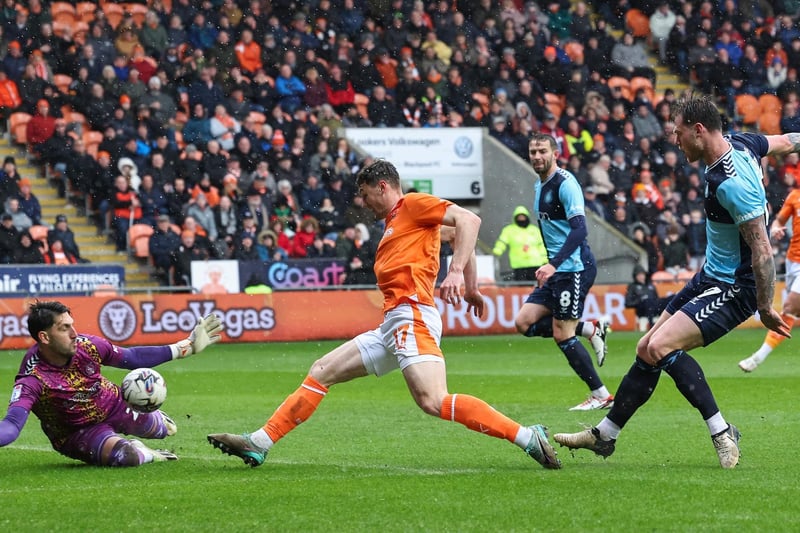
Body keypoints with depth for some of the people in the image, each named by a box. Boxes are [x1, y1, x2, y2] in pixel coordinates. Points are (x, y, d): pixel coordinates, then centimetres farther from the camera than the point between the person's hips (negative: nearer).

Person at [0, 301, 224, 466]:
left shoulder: (86, 345, -20)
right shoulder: (32, 379, -35)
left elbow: (132, 357, -5)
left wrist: (187, 346, -4)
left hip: (113, 406, 5)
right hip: (79, 433, -5)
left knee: (165, 429, 23)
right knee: (125, 456, -33)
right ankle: (146, 454, 3)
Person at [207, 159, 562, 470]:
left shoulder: (413, 204, 1)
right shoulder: (395, 222, 27)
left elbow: (468, 220, -11)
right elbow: (457, 234, 34)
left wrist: (455, 271, -21)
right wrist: (471, 287, 32)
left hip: (411, 315, -11)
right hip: (391, 326, 11)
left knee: (435, 402, -27)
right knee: (322, 372, 12)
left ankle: (527, 437, -28)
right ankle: (259, 443, 16)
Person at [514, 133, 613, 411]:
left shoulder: (564, 183, -13)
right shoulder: (540, 185, 15)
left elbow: (579, 229, -23)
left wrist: (554, 264, -32)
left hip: (574, 267, -10)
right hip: (558, 270, 10)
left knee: (562, 335, -9)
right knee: (524, 322, 2)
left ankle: (602, 395, 0)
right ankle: (591, 329, 9)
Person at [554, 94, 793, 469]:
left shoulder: (730, 185, -29)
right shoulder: (741, 143, -1)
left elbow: (762, 252, -27)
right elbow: (788, 141, 17)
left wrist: (765, 308, -20)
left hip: (735, 289, -10)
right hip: (710, 278, 10)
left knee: (661, 346, -25)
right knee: (646, 350, 11)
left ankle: (721, 432, -17)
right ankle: (604, 435, 22)